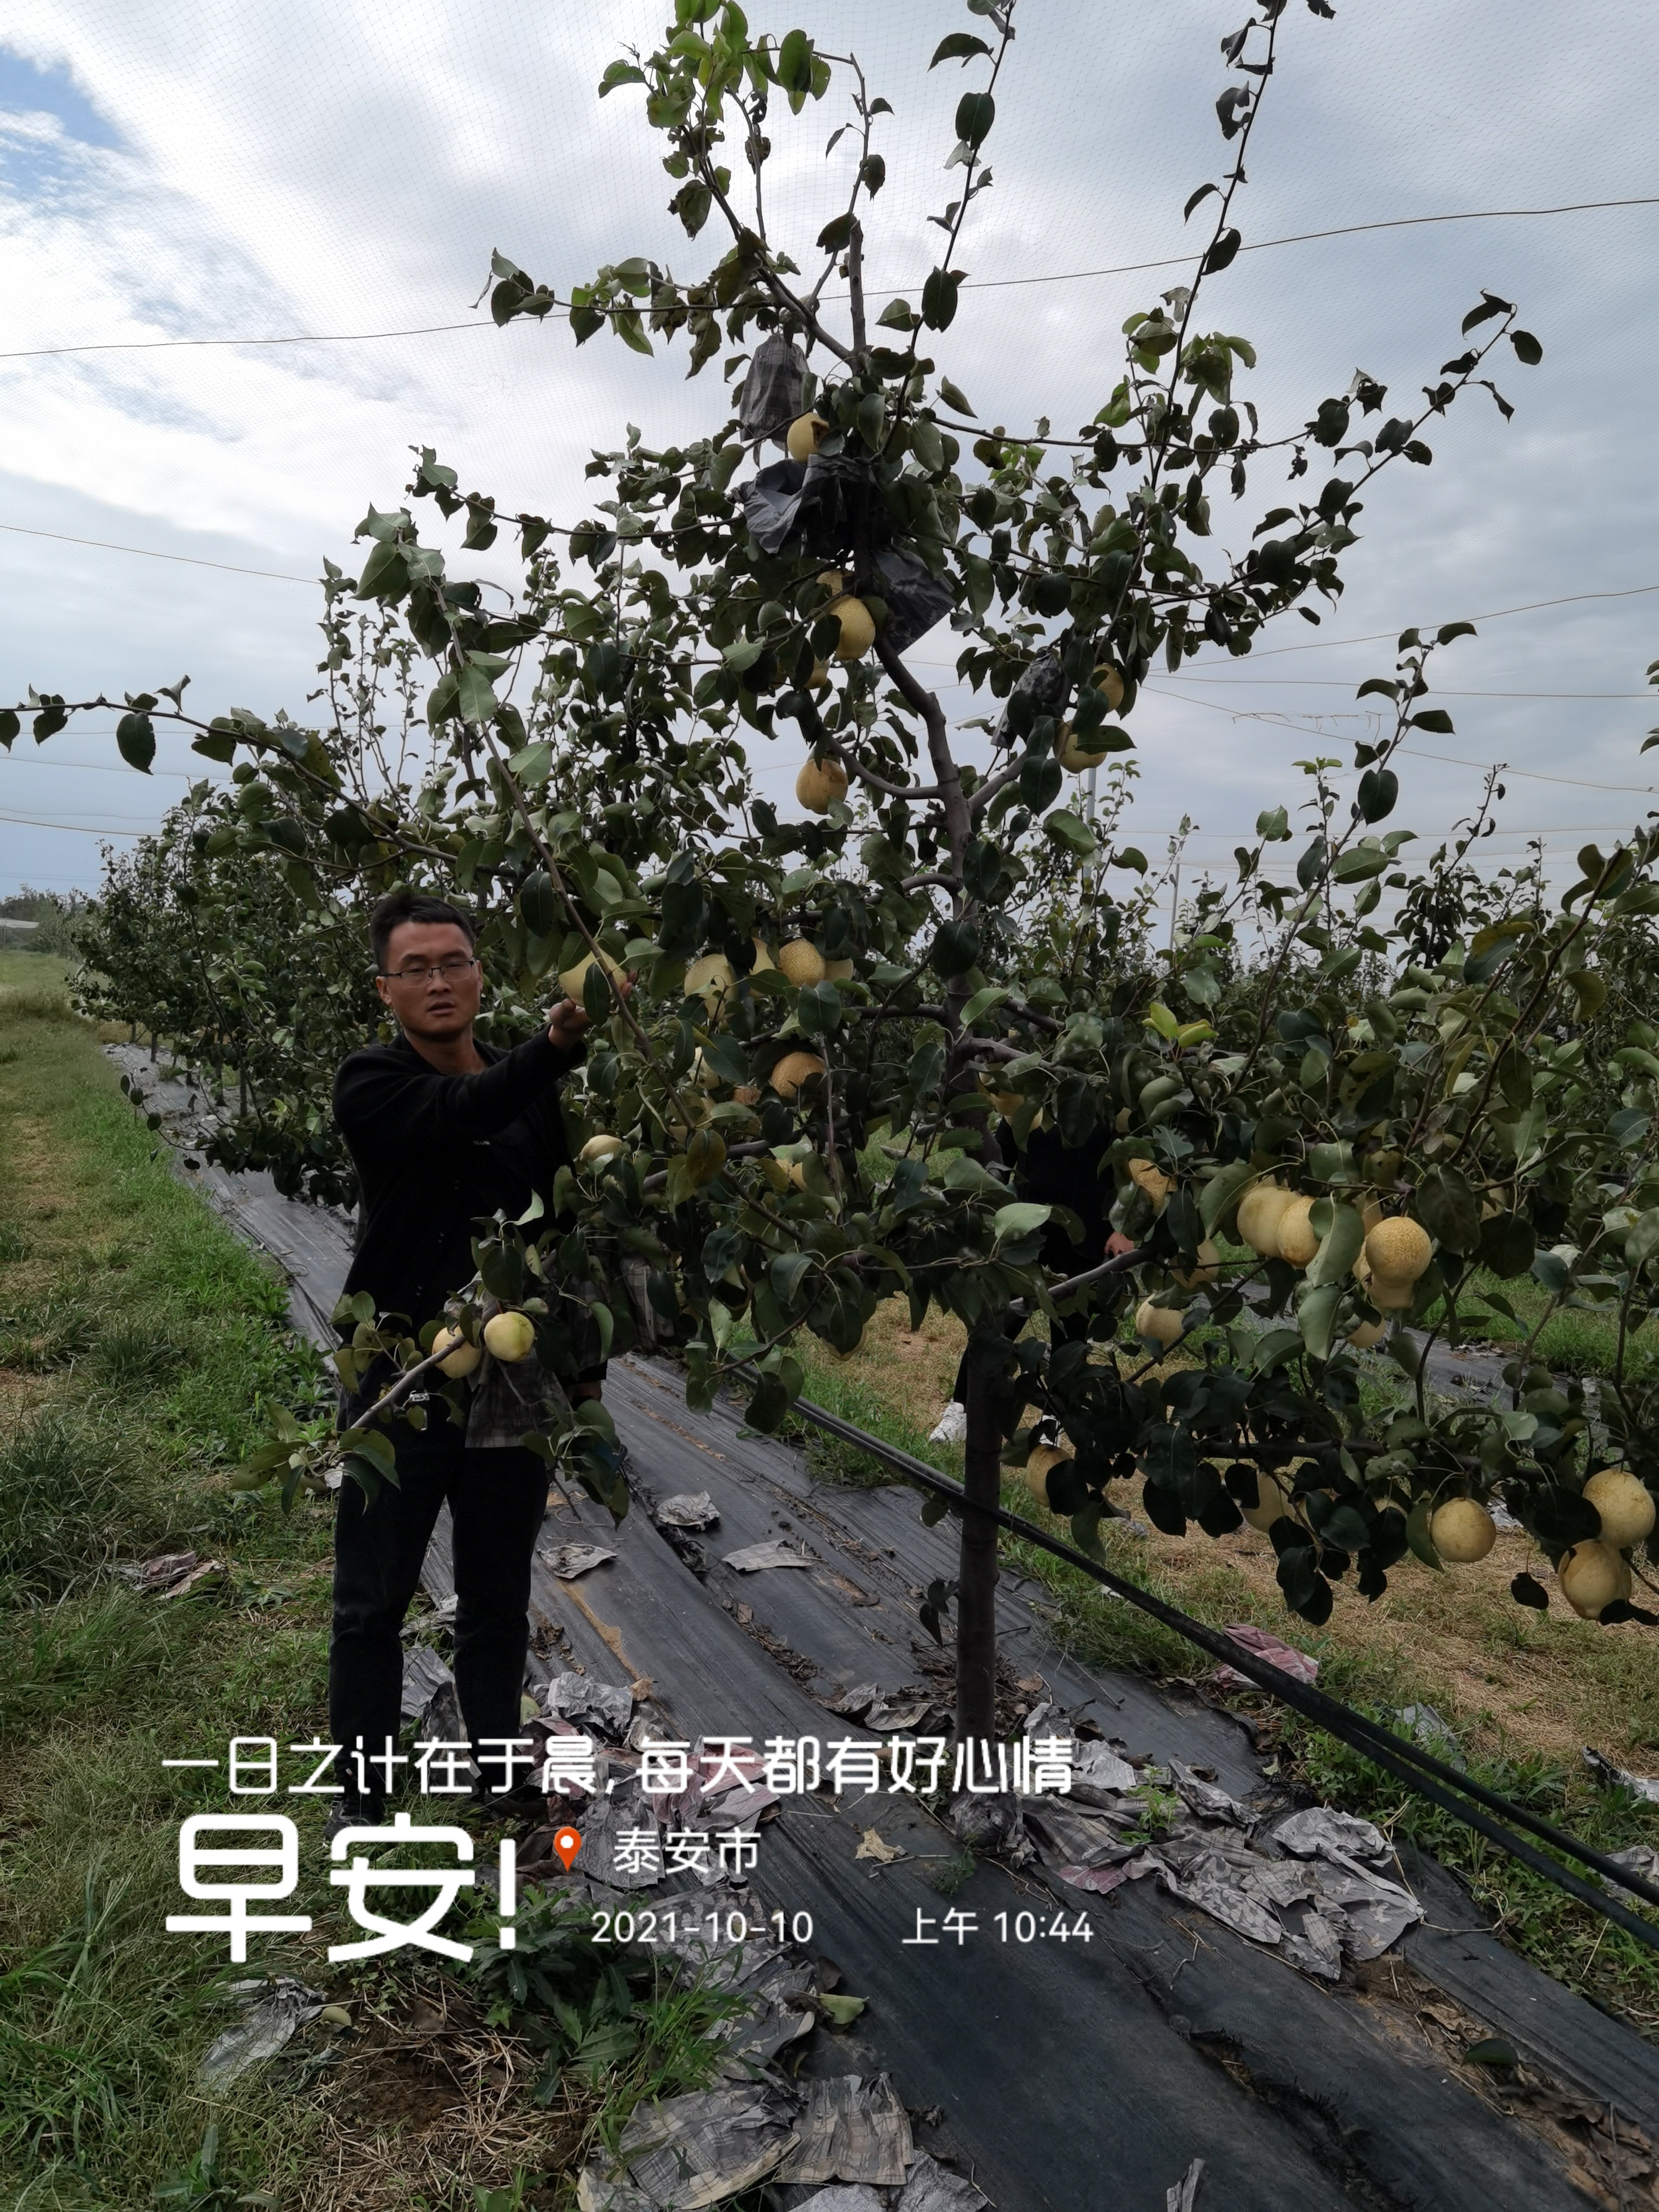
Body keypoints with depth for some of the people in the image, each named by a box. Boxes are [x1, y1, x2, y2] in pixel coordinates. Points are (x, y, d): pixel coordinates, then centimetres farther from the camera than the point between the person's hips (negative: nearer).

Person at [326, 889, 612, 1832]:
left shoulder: (532, 1090, 4)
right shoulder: (371, 1084, -9)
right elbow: (459, 1115, -31)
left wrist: (586, 1363, 8)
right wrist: (558, 1043, -49)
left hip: (516, 1391, 3)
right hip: (402, 1390, -3)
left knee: (499, 1604, 16)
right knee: (373, 1606, 11)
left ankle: (498, 1778, 36)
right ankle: (363, 1800, 29)